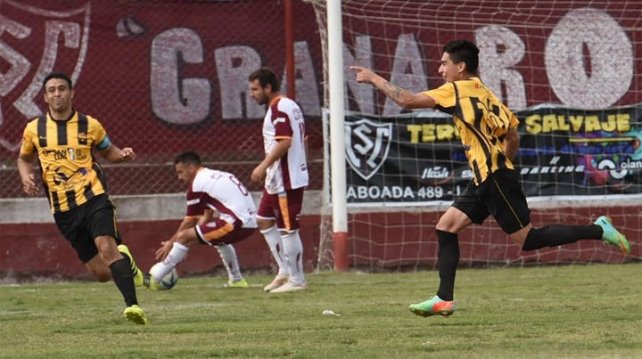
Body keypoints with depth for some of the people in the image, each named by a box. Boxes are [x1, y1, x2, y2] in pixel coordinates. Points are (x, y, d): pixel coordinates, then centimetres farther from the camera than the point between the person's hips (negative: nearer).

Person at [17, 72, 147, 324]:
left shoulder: (89, 125, 2)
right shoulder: (34, 129, 4)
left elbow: (108, 151, 17)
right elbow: (24, 159, 22)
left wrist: (123, 155, -5)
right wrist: (26, 177, 0)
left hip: (93, 197, -2)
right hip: (63, 209, 2)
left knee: (106, 248, -28)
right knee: (101, 273, 2)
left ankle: (132, 304, -30)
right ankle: (124, 259, 37)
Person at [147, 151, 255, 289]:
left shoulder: (197, 184, -3)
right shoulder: (219, 176, 25)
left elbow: (190, 221, 3)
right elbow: (207, 217, 29)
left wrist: (171, 242, 14)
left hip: (237, 223, -9)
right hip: (251, 222, 9)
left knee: (183, 237, -7)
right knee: (220, 239, 40)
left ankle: (154, 278, -4)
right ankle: (236, 280, 41)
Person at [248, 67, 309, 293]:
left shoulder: (279, 108, -15)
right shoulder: (289, 106, 16)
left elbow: (284, 141, -25)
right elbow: (300, 140, 20)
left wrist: (264, 166, -23)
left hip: (286, 180, -11)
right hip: (277, 179, 11)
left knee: (288, 229, -5)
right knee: (264, 220, 18)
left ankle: (296, 280, 1)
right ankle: (285, 270, 19)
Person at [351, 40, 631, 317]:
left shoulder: (458, 90, -9)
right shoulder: (484, 94, 17)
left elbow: (407, 100, -13)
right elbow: (513, 136, 17)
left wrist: (374, 78, -3)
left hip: (494, 179, -10)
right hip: (485, 180, 10)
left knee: (528, 239, -6)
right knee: (446, 227, 6)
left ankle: (598, 230, -3)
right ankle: (444, 300, 3)